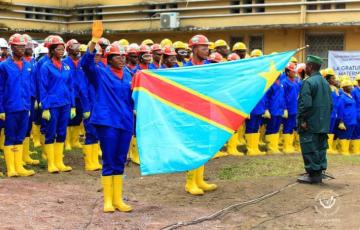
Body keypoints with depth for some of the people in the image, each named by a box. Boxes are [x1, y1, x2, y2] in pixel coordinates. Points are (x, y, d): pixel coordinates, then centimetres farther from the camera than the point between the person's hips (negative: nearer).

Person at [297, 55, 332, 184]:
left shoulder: (308, 82, -14)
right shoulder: (325, 82, 13)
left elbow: (305, 103, -21)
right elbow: (330, 104, 15)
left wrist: (302, 119, -15)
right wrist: (326, 118, 19)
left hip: (310, 124, -8)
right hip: (323, 124, 8)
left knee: (309, 148, -2)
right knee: (320, 148, 12)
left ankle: (313, 174, -1)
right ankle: (319, 173, 18)